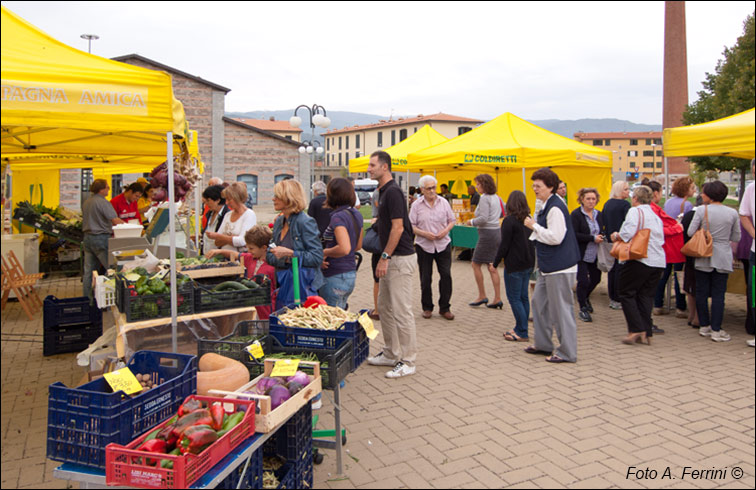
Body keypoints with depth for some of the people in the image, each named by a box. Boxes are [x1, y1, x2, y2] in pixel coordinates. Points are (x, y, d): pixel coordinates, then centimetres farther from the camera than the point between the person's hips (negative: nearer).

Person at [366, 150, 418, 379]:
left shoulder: (393, 191, -16)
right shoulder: (384, 191, 15)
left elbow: (398, 227, -21)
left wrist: (385, 257, -20)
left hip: (400, 258, -11)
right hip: (391, 258, 11)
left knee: (401, 310, -5)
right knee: (385, 306, 16)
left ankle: (408, 361, 4)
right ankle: (391, 354, 27)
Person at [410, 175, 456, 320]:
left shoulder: (444, 202, 5)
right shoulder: (416, 205, -1)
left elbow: (452, 220, 11)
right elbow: (411, 226, -2)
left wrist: (446, 230, -8)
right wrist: (424, 233, -16)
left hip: (443, 244, 1)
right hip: (424, 246, -1)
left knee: (446, 275, -2)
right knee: (425, 278, 5)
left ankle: (445, 308, 12)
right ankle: (427, 307, 21)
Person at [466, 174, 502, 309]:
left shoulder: (484, 198, -14)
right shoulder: (496, 197, 13)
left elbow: (484, 218, -21)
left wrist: (472, 222, -6)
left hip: (487, 233, -9)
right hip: (496, 232, 9)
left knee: (476, 264, 4)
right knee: (492, 266, 11)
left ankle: (482, 296, 9)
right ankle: (497, 299, 11)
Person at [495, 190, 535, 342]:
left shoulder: (509, 221, -14)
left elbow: (504, 245, -15)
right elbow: (532, 242, 14)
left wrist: (495, 262, -7)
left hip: (514, 265, -8)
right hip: (528, 263, 8)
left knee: (514, 298, -1)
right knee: (523, 297, 13)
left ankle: (522, 333, 0)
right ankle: (520, 329, 21)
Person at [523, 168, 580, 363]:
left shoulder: (555, 208, -18)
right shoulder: (548, 205, 15)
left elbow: (555, 237, -25)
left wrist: (534, 226, -16)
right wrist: (535, 226, 9)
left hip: (560, 266, -11)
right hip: (550, 266, 11)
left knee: (561, 308, -3)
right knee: (539, 301, 18)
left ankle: (567, 352, 8)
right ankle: (543, 344, 30)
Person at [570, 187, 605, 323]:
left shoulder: (599, 214, 9)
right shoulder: (576, 214, -11)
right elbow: (574, 235, -19)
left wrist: (601, 237, -2)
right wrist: (593, 238, -20)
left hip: (595, 255, 7)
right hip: (581, 255, -6)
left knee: (596, 279, 15)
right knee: (583, 281, -7)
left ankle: (585, 298, 45)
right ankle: (583, 309, 10)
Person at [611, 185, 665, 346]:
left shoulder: (635, 211, -4)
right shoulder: (656, 216, 19)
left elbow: (628, 232, -19)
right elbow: (660, 239, 18)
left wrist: (616, 236, 0)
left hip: (640, 259, -7)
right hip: (658, 261, 7)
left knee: (627, 293, 4)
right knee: (646, 296, 11)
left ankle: (636, 329, -4)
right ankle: (646, 333, 9)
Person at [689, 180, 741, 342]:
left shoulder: (701, 210, -7)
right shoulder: (732, 213, -2)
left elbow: (690, 232, -7)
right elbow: (736, 238, 4)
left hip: (703, 257, -1)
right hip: (723, 258, 1)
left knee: (702, 292, 10)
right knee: (718, 294, 4)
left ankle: (704, 327, 17)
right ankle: (716, 330, 4)